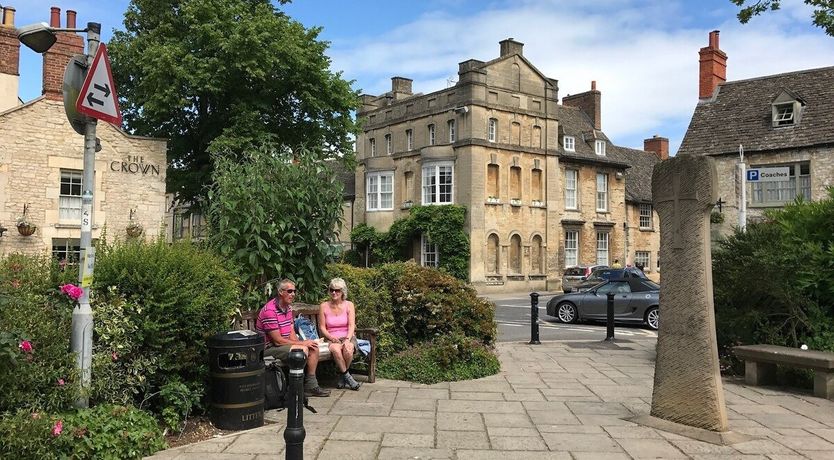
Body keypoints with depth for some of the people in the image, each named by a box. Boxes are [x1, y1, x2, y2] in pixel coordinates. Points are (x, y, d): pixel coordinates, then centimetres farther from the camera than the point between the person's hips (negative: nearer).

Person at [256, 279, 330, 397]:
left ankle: (311, 386, 2)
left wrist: (300, 342, -11)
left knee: (314, 348, -2)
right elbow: (277, 340, -22)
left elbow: (291, 333, 10)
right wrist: (302, 343, -16)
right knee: (302, 350, -27)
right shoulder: (270, 310, -22)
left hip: (284, 344, 10)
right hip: (268, 348, -10)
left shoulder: (288, 307, 9)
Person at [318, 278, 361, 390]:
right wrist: (331, 338, -15)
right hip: (331, 338, 0)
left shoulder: (349, 305, 4)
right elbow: (322, 327, 3)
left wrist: (348, 340, -22)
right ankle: (347, 376, -19)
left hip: (347, 337, 0)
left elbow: (351, 325, -5)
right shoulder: (324, 306, 4)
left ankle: (342, 377, -10)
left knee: (348, 349, -35)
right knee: (336, 349, -36)